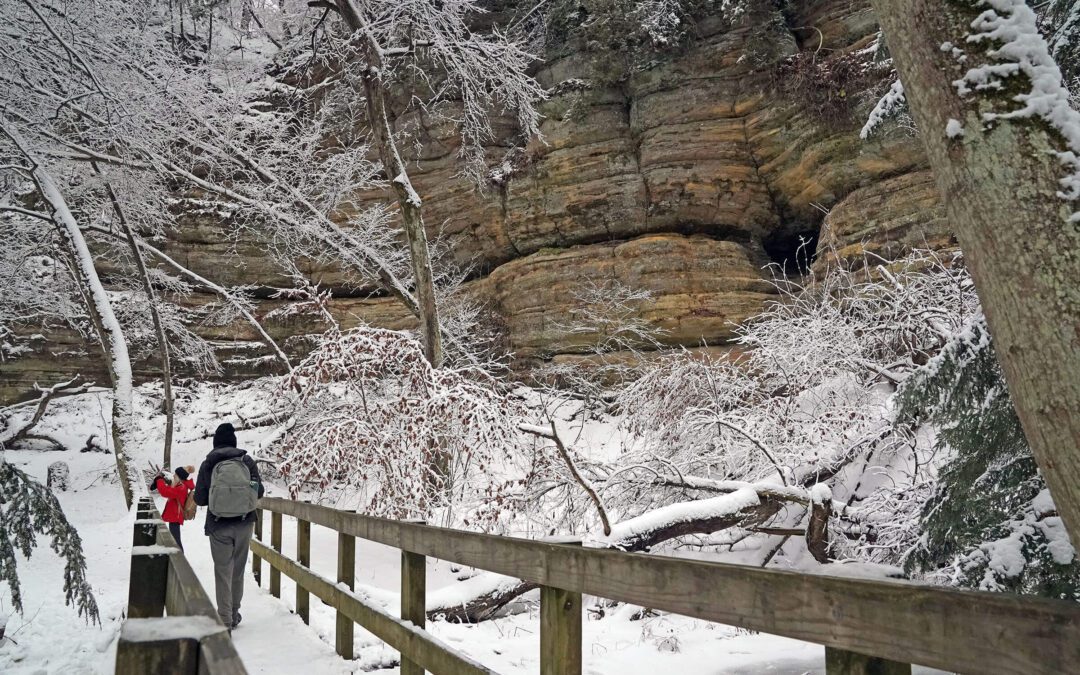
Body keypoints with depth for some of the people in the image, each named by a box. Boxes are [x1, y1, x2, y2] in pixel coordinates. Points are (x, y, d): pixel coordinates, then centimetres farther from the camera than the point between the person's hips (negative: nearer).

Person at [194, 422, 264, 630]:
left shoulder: (208, 465, -6)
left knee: (223, 572, 6)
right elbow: (259, 491, 1)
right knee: (238, 570, 17)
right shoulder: (247, 461, -3)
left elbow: (199, 499, -3)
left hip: (218, 526, -2)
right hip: (244, 524, 2)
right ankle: (234, 614, 29)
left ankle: (225, 621, 4)